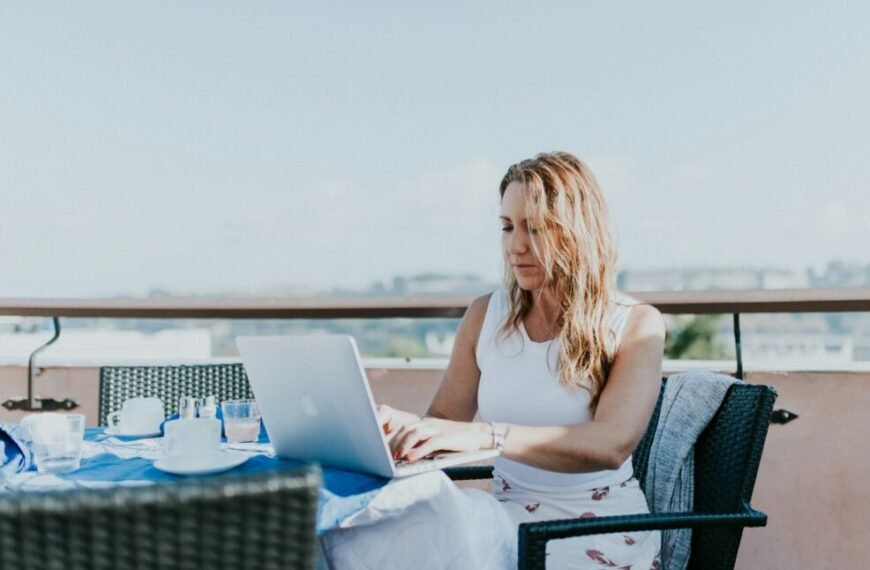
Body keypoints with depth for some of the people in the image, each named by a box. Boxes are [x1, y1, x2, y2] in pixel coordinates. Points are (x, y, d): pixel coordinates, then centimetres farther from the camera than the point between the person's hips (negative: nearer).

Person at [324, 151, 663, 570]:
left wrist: (482, 435, -35)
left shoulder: (635, 325, -6)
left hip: (596, 531, -3)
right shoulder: (485, 316, 6)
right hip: (508, 516, 3)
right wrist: (405, 427, -19)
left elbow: (611, 444, -22)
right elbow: (444, 423, 6)